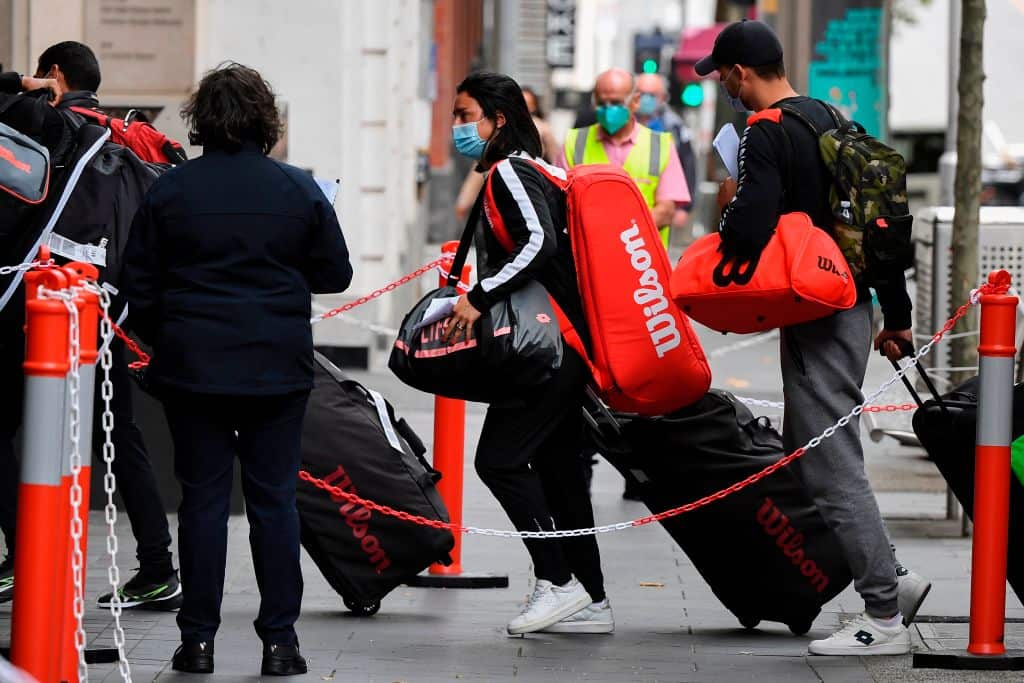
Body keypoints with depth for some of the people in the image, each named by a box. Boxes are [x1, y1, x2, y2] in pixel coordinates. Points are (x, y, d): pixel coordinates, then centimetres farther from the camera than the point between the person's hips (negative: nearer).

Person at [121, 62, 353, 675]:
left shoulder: (170, 190, -2)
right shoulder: (299, 191, -3)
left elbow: (140, 285, 3)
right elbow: (335, 275, 6)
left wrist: (162, 344, 18)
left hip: (192, 369, 0)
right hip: (277, 370, 0)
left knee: (203, 498, 5)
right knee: (274, 498, 5)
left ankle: (199, 640, 5)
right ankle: (280, 640, 4)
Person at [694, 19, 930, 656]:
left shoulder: (765, 136, -14)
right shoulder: (831, 120, 15)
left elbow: (748, 238, -24)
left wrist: (731, 205, -1)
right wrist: (897, 315, 22)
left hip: (815, 318, -9)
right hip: (854, 305, 9)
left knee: (832, 466, -5)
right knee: (812, 453, 18)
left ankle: (884, 617, -5)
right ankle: (889, 577, 15)